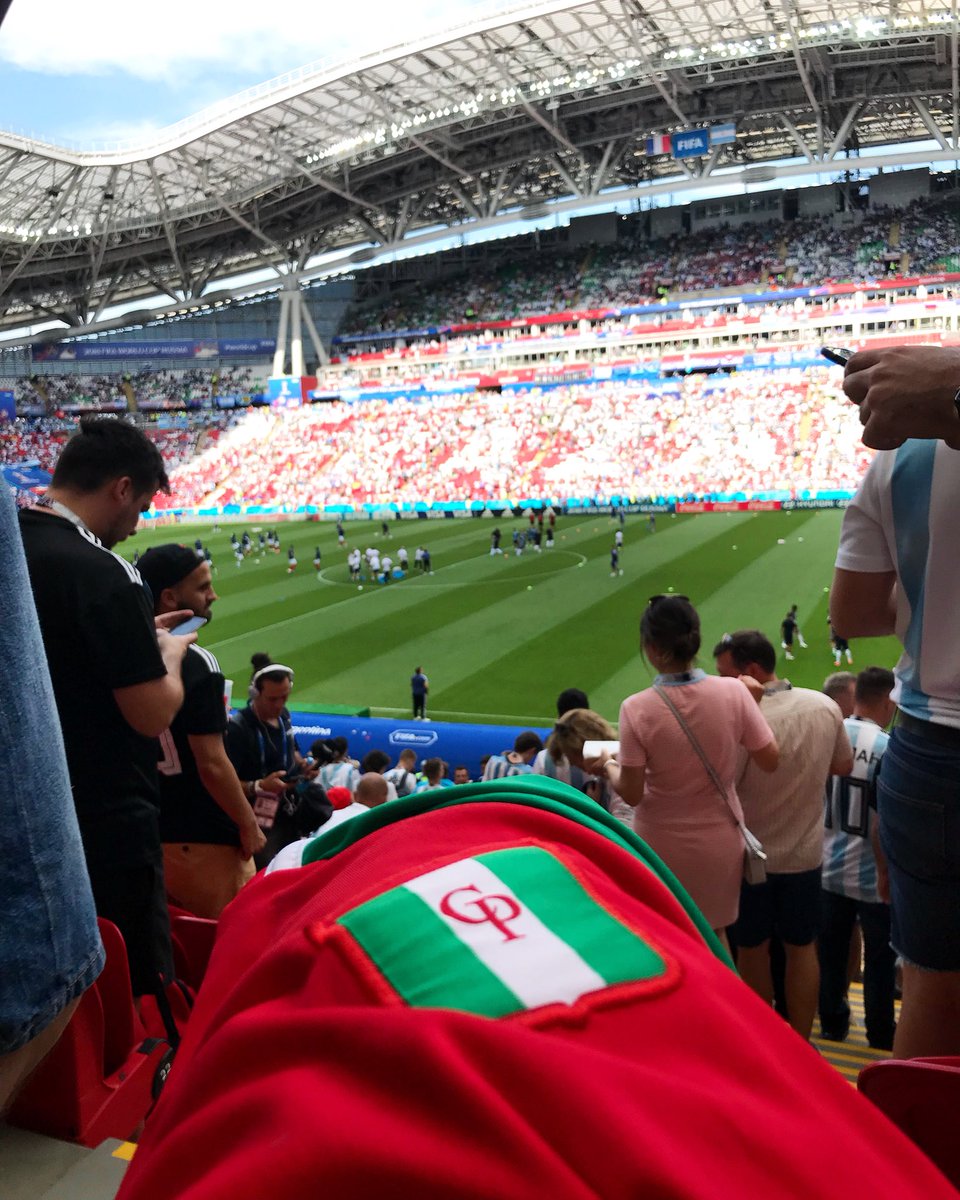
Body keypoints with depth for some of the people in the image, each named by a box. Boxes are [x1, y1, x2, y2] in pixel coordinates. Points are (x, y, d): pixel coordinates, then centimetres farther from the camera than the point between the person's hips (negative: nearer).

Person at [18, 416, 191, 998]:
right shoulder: (104, 574, -22)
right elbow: (153, 714, -19)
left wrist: (138, 637, 13)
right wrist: (170, 653, -1)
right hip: (108, 830, -8)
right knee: (138, 992, 7)